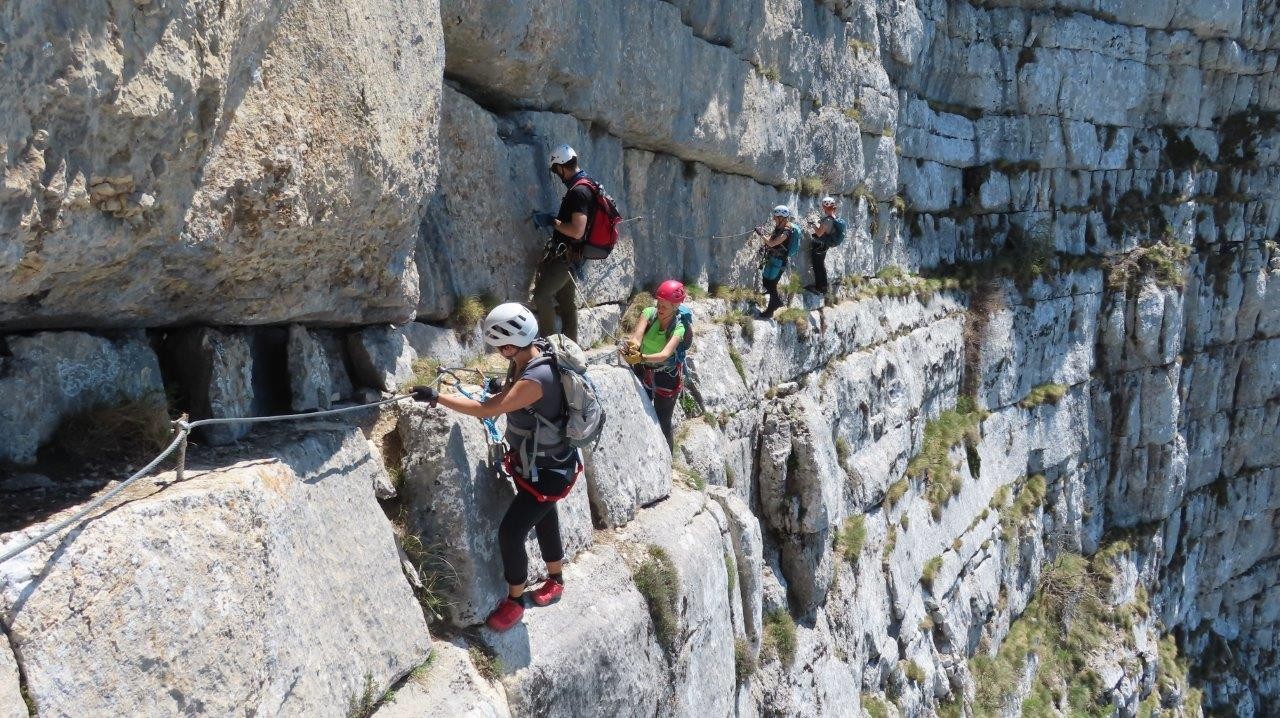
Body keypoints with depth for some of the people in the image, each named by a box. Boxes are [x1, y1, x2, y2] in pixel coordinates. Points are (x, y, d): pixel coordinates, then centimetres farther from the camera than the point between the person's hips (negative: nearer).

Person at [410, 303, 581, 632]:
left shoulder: (536, 379, -35)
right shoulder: (533, 354, -7)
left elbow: (485, 410, -32)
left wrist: (436, 397, -26)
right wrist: (502, 388, 1)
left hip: (548, 472, -9)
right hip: (532, 461, 9)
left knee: (510, 532, -7)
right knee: (544, 519, 25)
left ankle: (515, 600, 15)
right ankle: (555, 581, 48)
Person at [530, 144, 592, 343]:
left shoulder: (578, 192, -21)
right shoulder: (585, 187, 11)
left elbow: (577, 231, -27)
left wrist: (553, 222, -15)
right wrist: (551, 220, 19)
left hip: (565, 256, -10)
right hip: (569, 256, 10)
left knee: (541, 294, -10)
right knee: (567, 302, 14)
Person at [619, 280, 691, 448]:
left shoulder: (679, 327, -23)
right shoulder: (649, 313, -15)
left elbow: (665, 354, -40)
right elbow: (636, 336, -32)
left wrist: (641, 358, -57)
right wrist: (632, 344, -56)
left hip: (667, 377, -4)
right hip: (642, 372, 4)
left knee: (663, 425, 3)